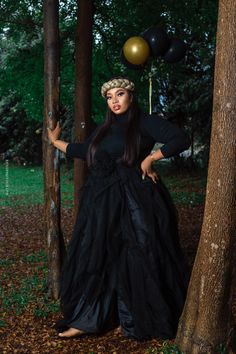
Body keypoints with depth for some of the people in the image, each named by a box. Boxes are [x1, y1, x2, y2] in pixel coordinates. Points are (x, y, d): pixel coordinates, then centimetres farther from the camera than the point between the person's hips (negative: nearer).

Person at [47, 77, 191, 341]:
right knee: (96, 259, 7)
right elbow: (83, 151, 27)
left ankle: (134, 320, 15)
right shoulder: (104, 129, 14)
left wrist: (150, 158, -15)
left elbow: (181, 139, -14)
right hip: (103, 204, 6)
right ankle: (89, 319, 15)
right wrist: (56, 142, 34)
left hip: (133, 202, -6)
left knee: (135, 260, 1)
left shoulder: (145, 122, -4)